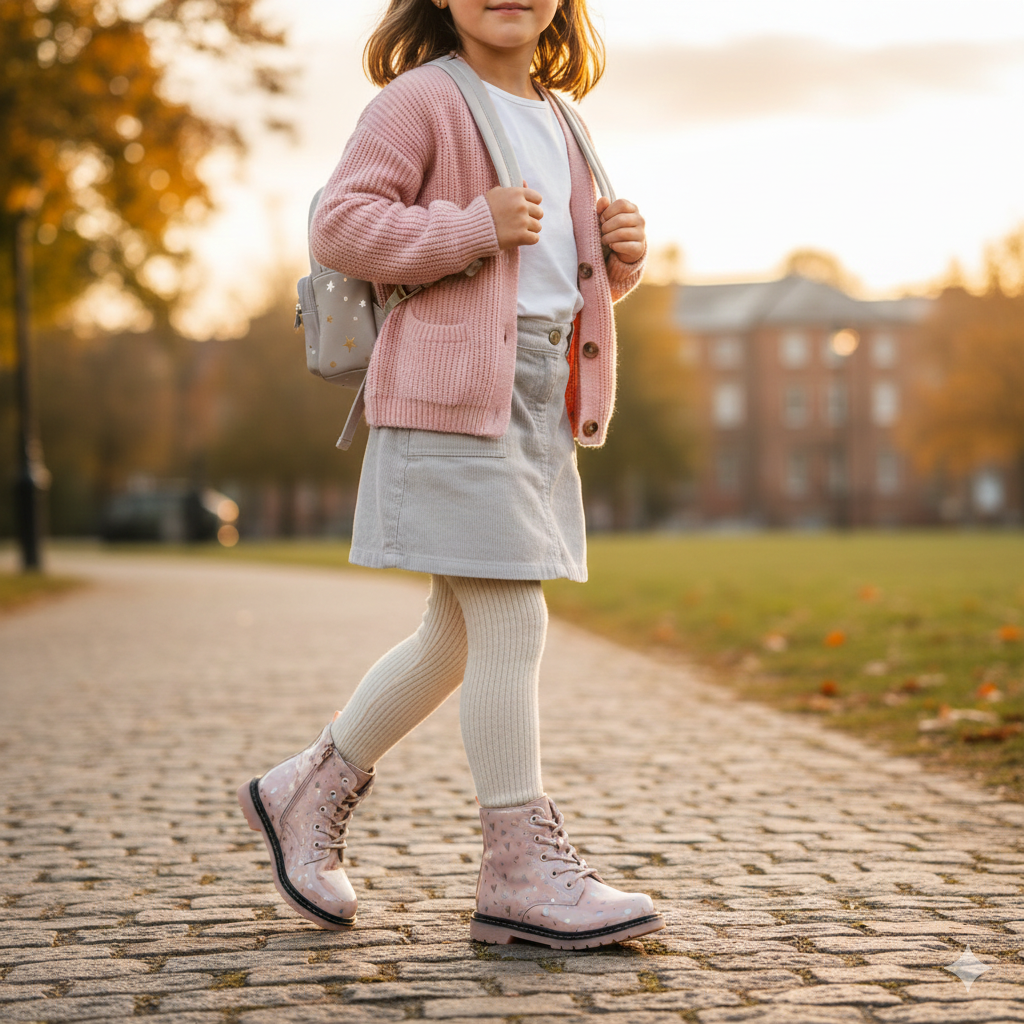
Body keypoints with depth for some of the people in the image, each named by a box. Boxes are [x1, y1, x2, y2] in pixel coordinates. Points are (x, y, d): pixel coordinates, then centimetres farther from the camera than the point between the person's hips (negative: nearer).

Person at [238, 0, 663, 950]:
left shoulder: (553, 122, 21)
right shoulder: (420, 102, -4)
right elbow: (338, 226, -13)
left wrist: (617, 254, 9)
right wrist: (474, 227, -19)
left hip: (544, 393, 9)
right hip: (452, 390, -9)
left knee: (464, 632, 12)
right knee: (510, 622, -9)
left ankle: (311, 788, 27)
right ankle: (522, 869, 0)